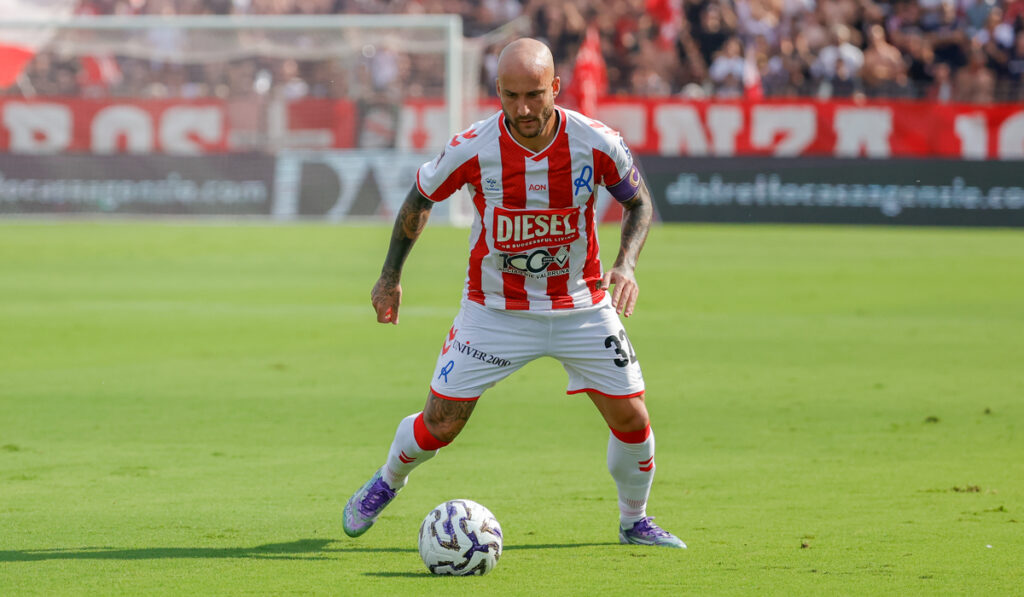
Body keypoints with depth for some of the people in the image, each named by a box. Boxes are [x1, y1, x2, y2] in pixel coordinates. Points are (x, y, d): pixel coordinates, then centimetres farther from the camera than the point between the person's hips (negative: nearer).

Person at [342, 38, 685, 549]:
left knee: (631, 419, -4)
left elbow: (639, 202, 1)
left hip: (582, 308, 1)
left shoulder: (596, 143, -18)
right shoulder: (472, 149, -20)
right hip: (494, 309, -1)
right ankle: (387, 482, 33)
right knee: (439, 425, -1)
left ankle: (634, 522, 24)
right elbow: (419, 199, 1)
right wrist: (390, 276, 8)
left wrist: (626, 265, -16)